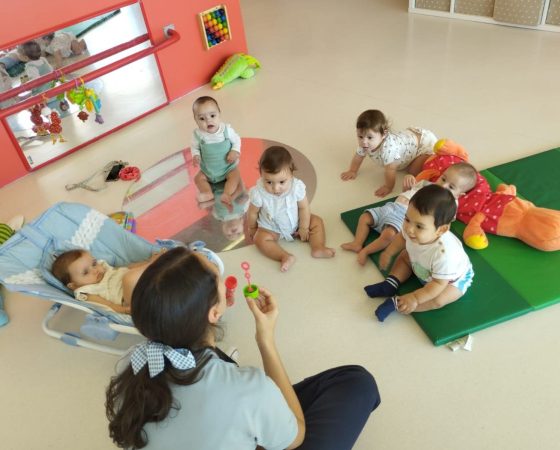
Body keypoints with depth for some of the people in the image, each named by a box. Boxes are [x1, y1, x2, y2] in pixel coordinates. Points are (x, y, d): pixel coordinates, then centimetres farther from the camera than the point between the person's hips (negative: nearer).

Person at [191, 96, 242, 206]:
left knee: (235, 176, -22)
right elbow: (195, 147, 0)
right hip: (208, 169, 2)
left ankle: (226, 194, -30)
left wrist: (235, 152, -21)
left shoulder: (226, 129, -19)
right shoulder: (198, 134, -18)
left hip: (228, 166, -2)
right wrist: (196, 156, -21)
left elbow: (236, 140, -4)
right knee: (198, 178, -8)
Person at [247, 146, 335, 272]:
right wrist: (252, 228, 4)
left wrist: (304, 227, -7)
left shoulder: (297, 187, -27)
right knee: (260, 239, -27)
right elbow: (253, 213, -11)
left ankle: (318, 248, -17)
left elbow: (304, 207, -12)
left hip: (295, 224, 2)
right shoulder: (259, 193, -30)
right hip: (271, 228, -2)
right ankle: (285, 257, -35)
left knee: (317, 222, -6)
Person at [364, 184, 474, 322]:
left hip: (453, 279, -6)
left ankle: (396, 303, -19)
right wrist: (388, 253, 2)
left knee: (438, 300, -28)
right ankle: (390, 285, 0)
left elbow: (439, 284, -34)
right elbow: (402, 238, -3)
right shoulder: (411, 229, -30)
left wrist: (415, 298, -36)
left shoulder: (444, 253, -47)